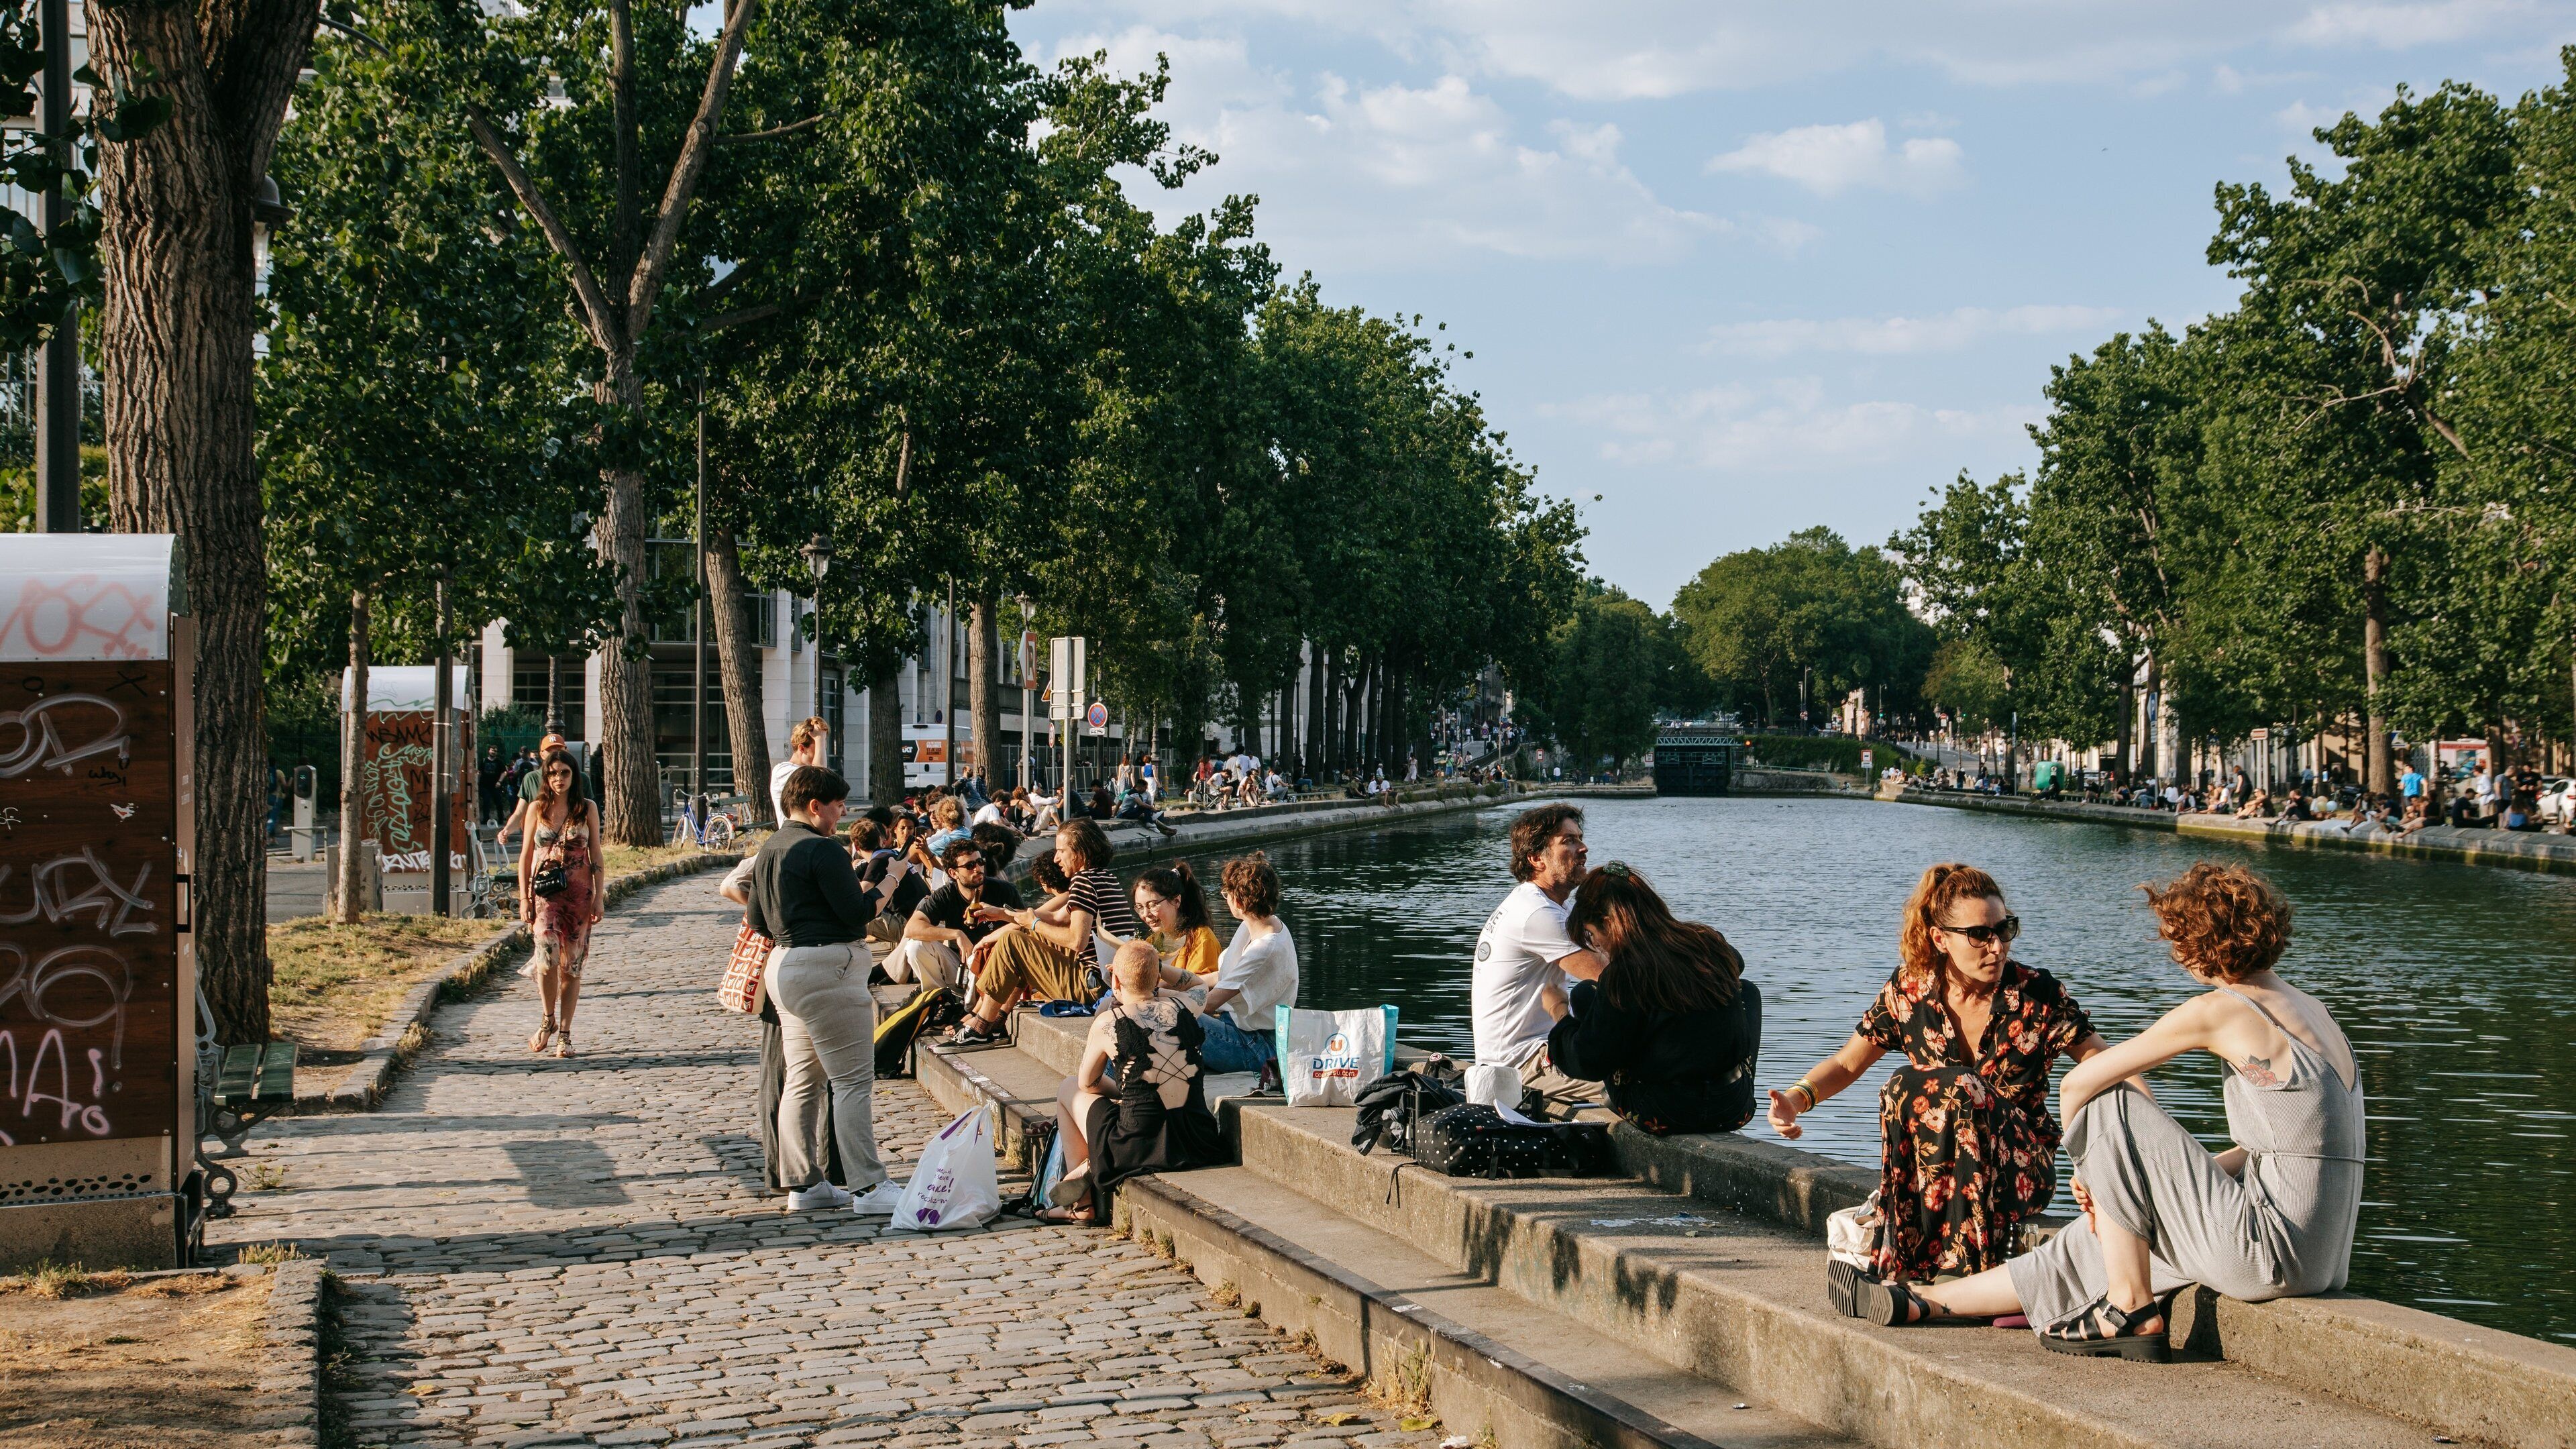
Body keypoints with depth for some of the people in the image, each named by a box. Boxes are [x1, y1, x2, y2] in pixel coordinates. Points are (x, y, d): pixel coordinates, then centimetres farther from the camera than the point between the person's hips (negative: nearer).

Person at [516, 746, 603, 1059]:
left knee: (571, 965, 2)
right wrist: (524, 898, 0)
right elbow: (525, 856, 6)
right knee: (547, 958, -18)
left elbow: (595, 855, 5)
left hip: (579, 893, 1)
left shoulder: (587, 809, 3)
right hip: (545, 892, -1)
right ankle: (548, 1019, 5)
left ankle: (564, 1033, 11)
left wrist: (599, 897, 0)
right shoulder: (537, 809, 4)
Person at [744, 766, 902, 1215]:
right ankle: (869, 1186, -6)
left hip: (784, 965, 10)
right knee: (854, 1080, -6)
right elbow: (858, 912, -16)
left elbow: (757, 920, 20)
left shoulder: (769, 849, 14)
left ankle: (804, 1183, 16)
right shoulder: (823, 850, -15)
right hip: (827, 967, -10)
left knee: (803, 1078, 13)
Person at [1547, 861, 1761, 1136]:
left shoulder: (1624, 974, -17)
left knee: (1584, 994, 9)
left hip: (1664, 1116, -5)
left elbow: (1588, 1062, -12)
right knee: (1747, 990, 32)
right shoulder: (1709, 941, 0)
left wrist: (1561, 1015, 8)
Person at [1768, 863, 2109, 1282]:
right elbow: (1846, 1064, 7)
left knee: (1961, 1087, -31)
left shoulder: (2035, 994, -8)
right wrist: (1796, 1098, -13)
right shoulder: (1909, 991, -2)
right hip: (1931, 1167, 2)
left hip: (2021, 1172, -2)